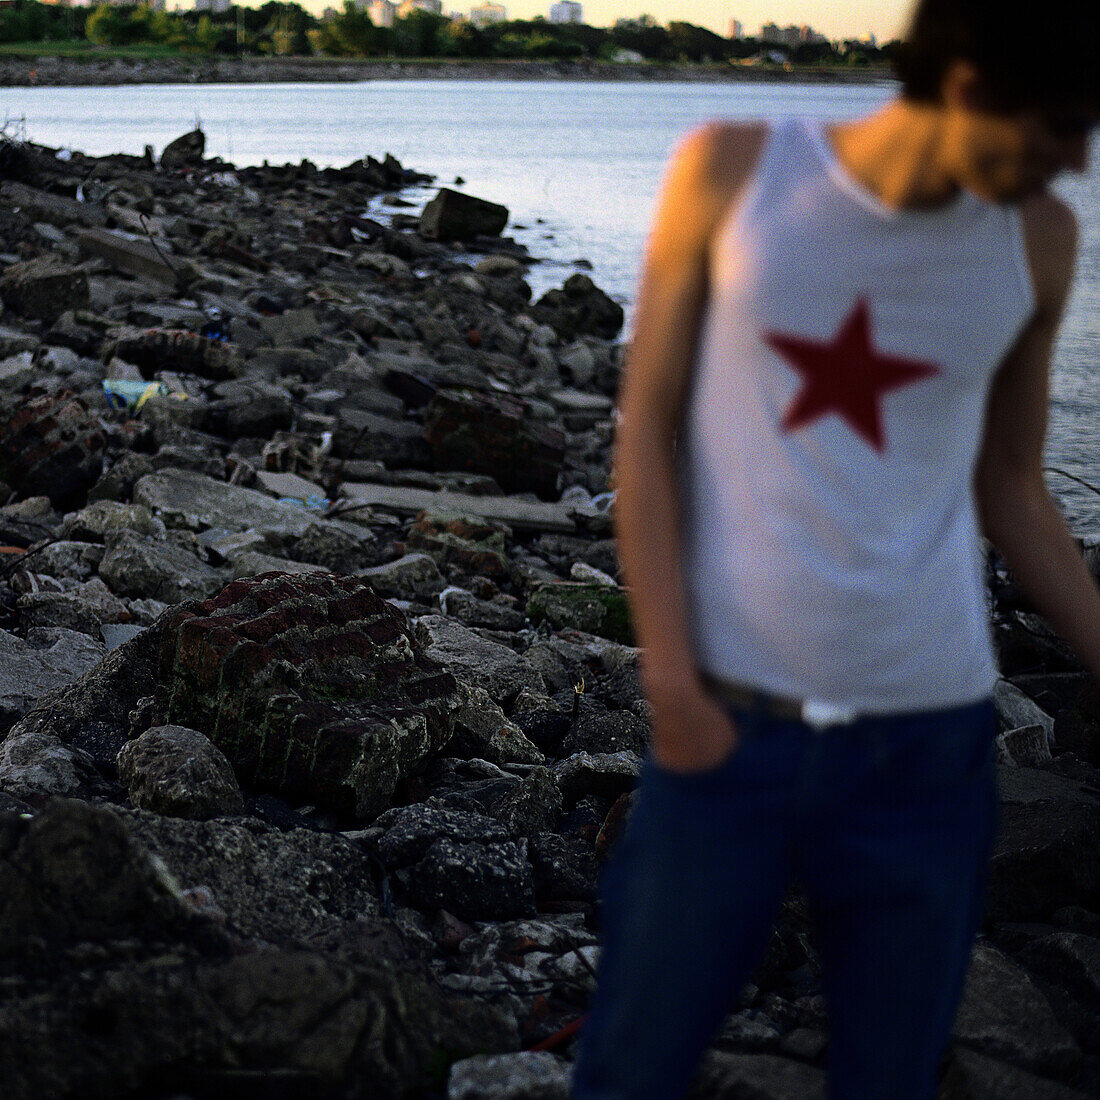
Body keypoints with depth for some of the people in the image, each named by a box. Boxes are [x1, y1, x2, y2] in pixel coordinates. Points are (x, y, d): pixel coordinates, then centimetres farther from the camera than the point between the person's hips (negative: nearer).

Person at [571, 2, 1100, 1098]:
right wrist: (673, 684, -8)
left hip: (928, 744, 2)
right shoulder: (731, 170, -6)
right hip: (728, 726, -2)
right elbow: (645, 429, -2)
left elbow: (1009, 488, 12)